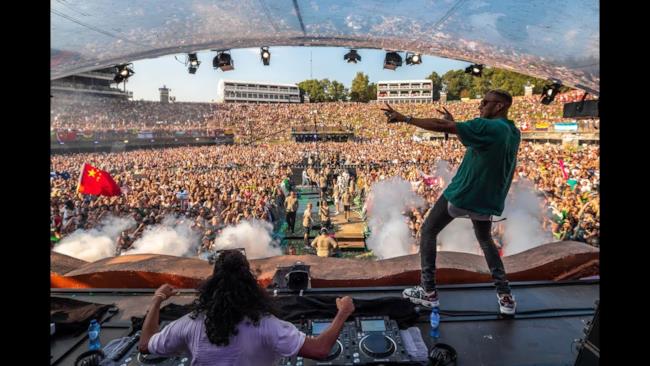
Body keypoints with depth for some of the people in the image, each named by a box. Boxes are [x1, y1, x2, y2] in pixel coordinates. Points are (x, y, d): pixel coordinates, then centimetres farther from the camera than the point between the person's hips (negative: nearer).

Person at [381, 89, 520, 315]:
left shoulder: (487, 127, -17)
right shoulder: (514, 133, 9)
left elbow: (440, 127, -22)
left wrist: (405, 118, -17)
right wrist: (454, 123, 19)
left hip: (461, 195, -7)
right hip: (487, 201, 7)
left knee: (428, 231, 10)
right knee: (485, 240, 29)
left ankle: (429, 292, 13)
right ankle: (505, 296, 22)